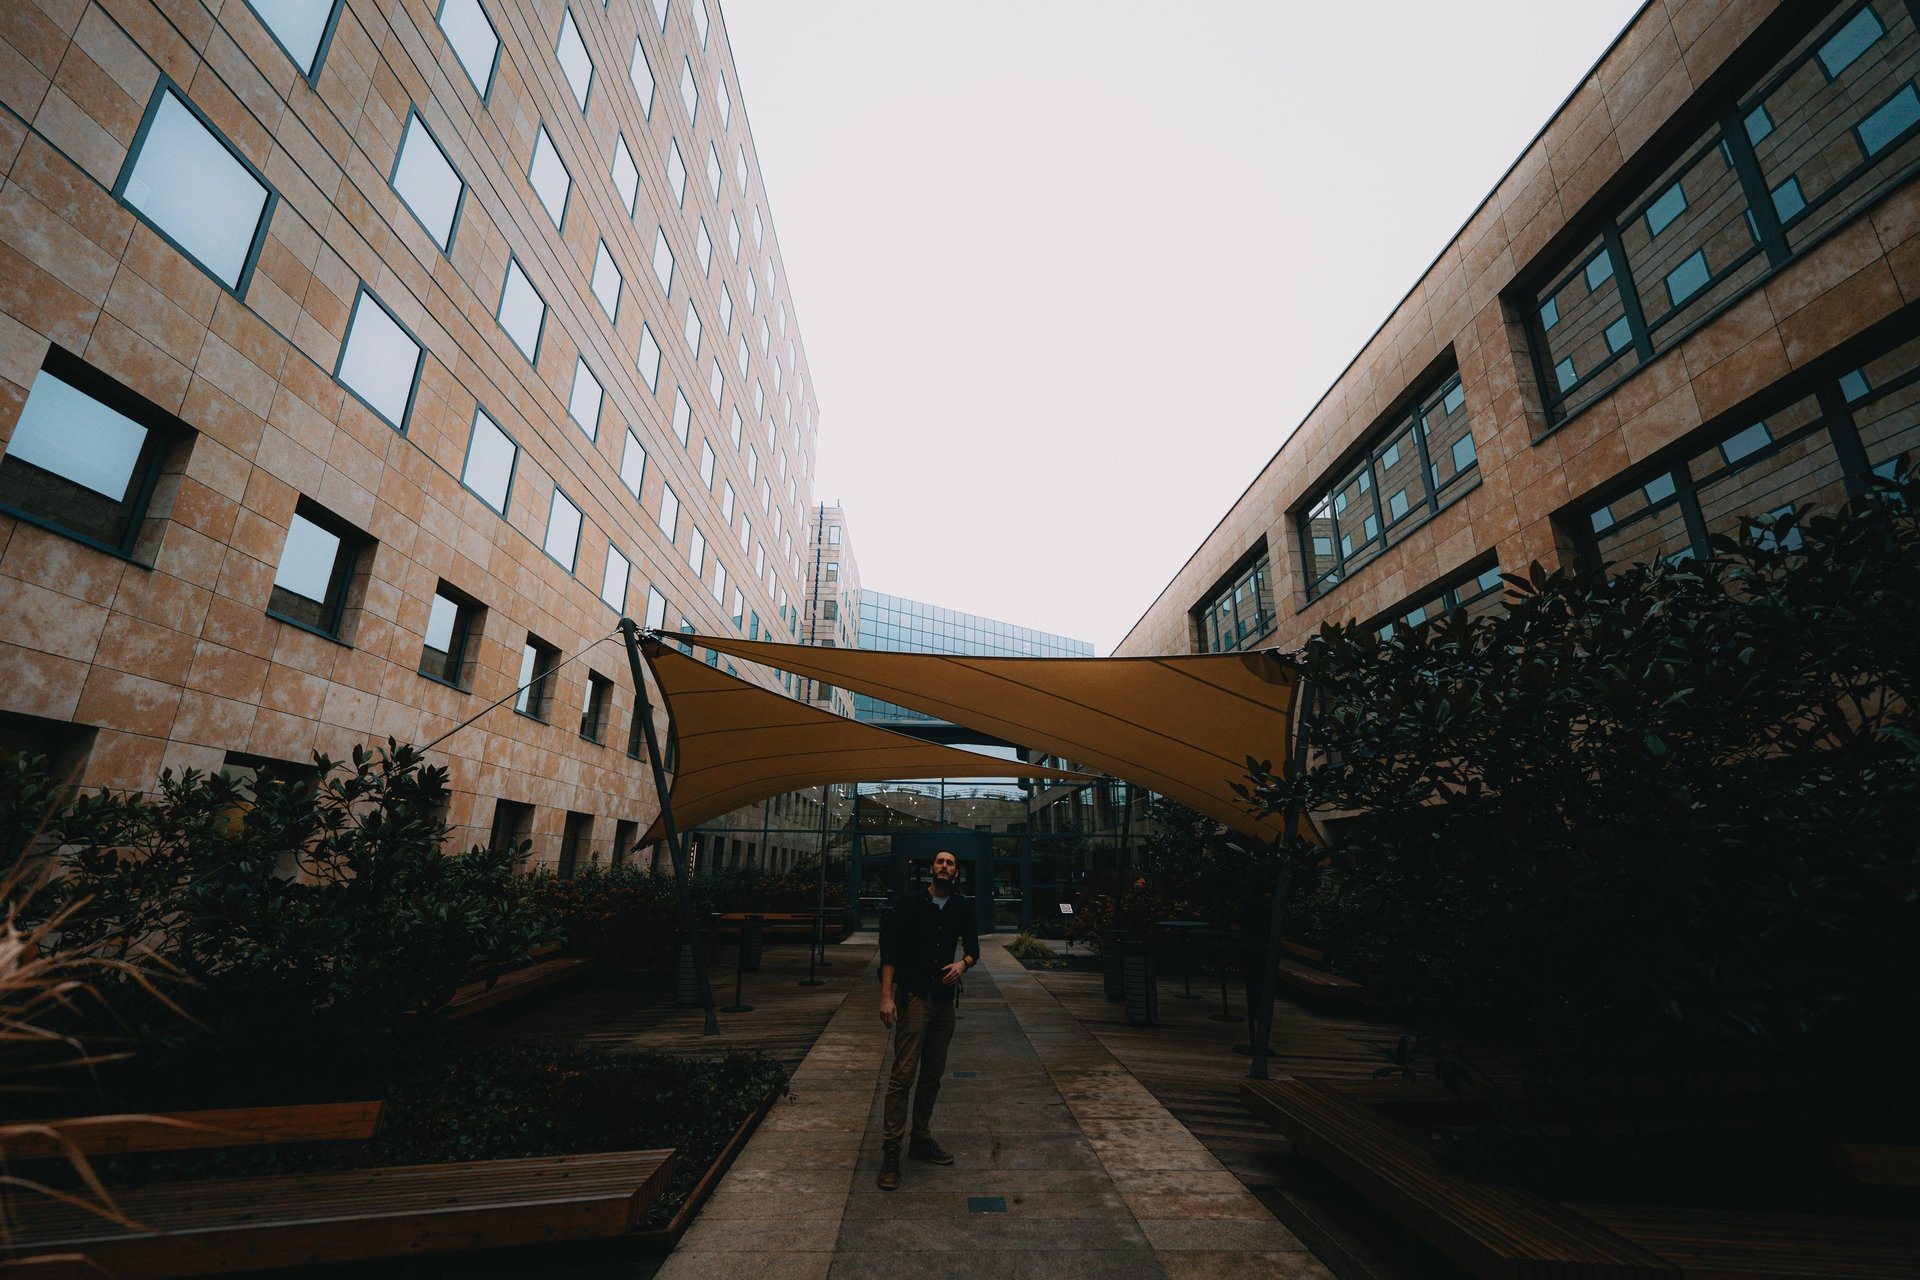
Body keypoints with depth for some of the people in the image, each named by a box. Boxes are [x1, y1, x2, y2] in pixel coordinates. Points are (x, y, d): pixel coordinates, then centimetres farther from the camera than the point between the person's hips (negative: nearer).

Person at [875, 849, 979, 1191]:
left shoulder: (961, 907, 6)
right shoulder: (910, 902, -4)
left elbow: (973, 948, 14)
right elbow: (890, 950, -6)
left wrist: (963, 963, -9)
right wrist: (886, 995, -13)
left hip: (944, 998, 5)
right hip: (913, 996, -4)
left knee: (933, 1074, 14)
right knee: (903, 1075, -6)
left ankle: (921, 1139, 29)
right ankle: (890, 1151, 3)